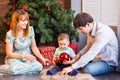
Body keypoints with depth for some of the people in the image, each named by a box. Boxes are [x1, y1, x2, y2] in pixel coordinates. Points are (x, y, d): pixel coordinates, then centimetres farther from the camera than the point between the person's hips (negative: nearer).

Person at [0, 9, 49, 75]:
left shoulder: (30, 30, -2)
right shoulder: (10, 34, -12)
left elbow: (34, 47, 5)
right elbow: (9, 53, -11)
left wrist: (42, 58, -9)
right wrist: (24, 56, -24)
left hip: (28, 58, 4)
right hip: (15, 58, -4)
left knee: (39, 66, -30)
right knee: (14, 69, -40)